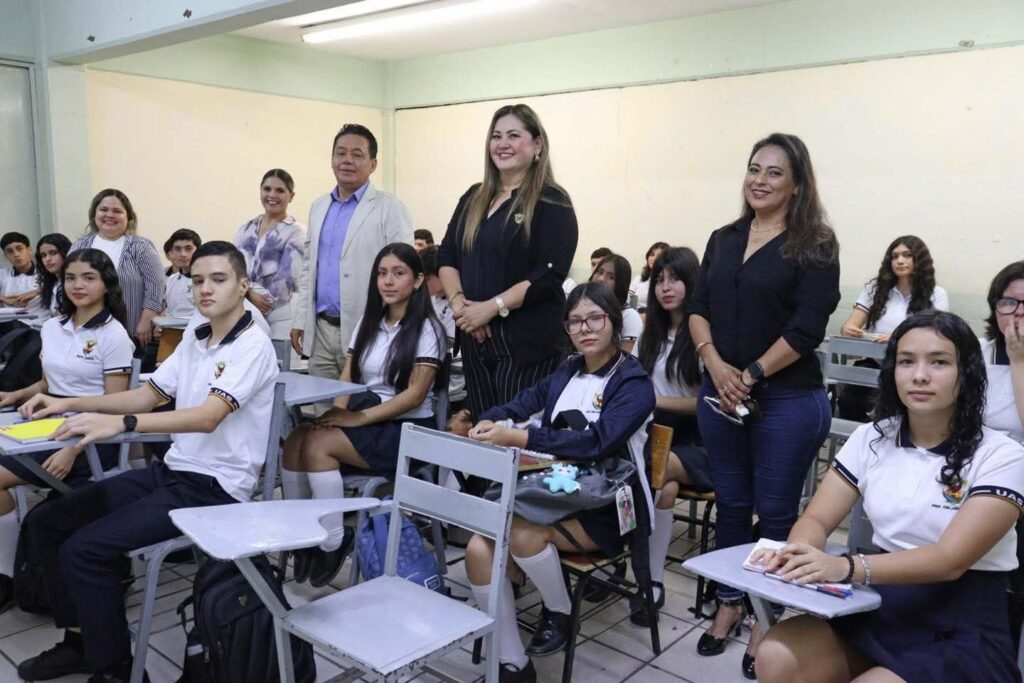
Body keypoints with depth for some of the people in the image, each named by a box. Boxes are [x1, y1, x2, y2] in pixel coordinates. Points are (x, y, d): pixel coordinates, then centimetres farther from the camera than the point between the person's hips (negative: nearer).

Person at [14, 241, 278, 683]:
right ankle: (80, 639, 20)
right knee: (48, 523, 8)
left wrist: (120, 424, -38)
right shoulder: (194, 341, 13)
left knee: (84, 549, -19)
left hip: (214, 486, -9)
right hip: (172, 470, 9)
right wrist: (69, 404, 6)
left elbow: (208, 416, -28)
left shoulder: (253, 346, -15)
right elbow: (146, 396, 18)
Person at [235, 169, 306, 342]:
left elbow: (287, 277, -8)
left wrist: (261, 305, -9)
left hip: (279, 317, -4)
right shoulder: (246, 230, 15)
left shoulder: (296, 232, 0)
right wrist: (250, 294, -13)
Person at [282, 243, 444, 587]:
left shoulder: (426, 328, -7)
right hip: (364, 421, 6)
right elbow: (346, 378, 8)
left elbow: (415, 394, -14)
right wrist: (338, 412, -13)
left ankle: (333, 541, -12)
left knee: (317, 444, -26)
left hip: (407, 430, -6)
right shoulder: (369, 323, 13)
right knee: (295, 441, -20)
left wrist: (360, 417, -22)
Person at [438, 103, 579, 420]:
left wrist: (491, 307, -18)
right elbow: (446, 256, 12)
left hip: (527, 341, -6)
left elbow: (549, 273, -15)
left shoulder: (551, 202, -5)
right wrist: (458, 301, -6)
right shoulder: (474, 198, 14)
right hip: (475, 338, 6)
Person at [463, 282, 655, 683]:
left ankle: (559, 614, -2)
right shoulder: (566, 373, 14)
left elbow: (596, 441, -23)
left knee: (522, 533, -32)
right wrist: (490, 423, -17)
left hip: (605, 509, -6)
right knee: (479, 548, -19)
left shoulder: (634, 383, -7)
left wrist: (518, 438, -32)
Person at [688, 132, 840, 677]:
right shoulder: (723, 240, 10)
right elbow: (697, 308, 5)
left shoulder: (813, 245, -5)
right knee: (730, 503, 16)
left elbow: (806, 329, -13)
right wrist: (715, 365, -11)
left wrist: (751, 376, -13)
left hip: (787, 400, -4)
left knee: (776, 513, 7)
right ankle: (729, 603, 32)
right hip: (719, 394, 5)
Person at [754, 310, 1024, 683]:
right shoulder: (871, 438, 5)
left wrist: (846, 567, -38)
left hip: (962, 633, -3)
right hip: (880, 609, 4)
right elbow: (817, 519, 2)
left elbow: (951, 560, -21)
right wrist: (798, 552, -24)